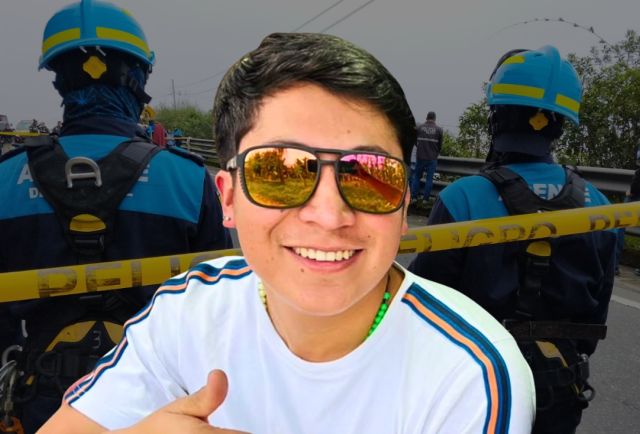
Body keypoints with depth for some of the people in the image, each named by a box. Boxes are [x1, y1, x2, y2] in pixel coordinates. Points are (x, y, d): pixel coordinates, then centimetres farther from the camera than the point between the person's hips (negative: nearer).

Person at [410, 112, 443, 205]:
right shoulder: (439, 129, -2)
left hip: (420, 157, 1)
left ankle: (414, 197, 9)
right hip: (432, 158, -1)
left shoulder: (419, 127, -1)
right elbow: (440, 145, 5)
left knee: (416, 176, 12)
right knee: (429, 179, 5)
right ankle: (425, 198, 3)